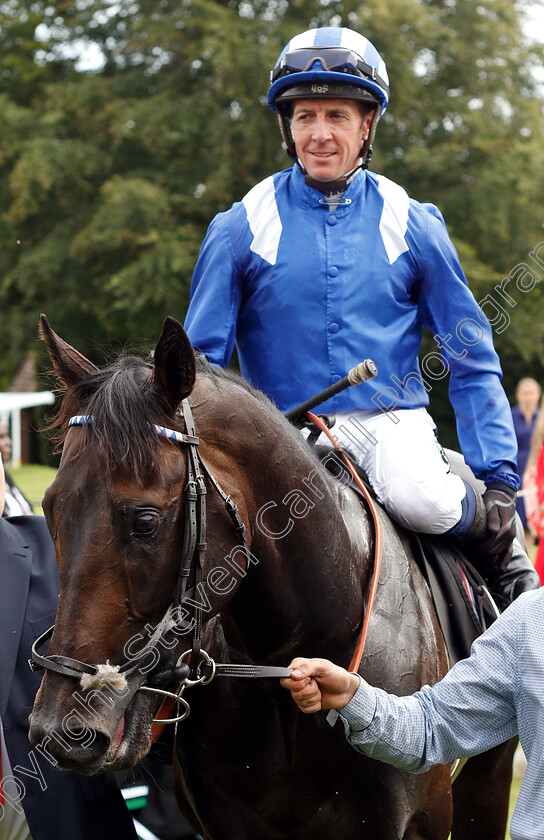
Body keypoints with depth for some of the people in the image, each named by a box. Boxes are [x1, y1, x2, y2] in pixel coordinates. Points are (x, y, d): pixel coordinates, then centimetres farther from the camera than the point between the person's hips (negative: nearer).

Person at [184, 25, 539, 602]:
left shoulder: (411, 224, 5)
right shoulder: (241, 229, 1)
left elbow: (472, 362, 8)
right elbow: (201, 358, 6)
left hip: (393, 420, 0)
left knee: (422, 502, -31)